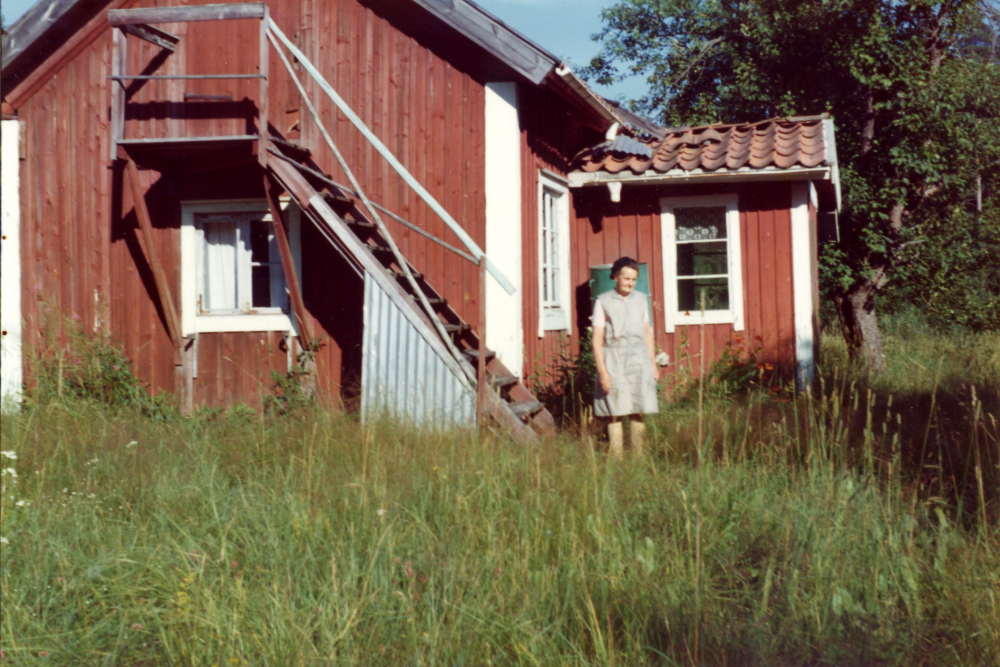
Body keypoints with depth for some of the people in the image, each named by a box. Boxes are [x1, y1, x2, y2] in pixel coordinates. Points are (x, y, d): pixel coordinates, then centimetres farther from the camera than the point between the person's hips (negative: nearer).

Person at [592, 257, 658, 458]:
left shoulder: (641, 300, 12)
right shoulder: (603, 302, -1)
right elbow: (597, 340, -3)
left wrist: (653, 364, 17)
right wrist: (602, 371, -10)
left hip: (638, 360, 3)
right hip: (613, 360, -3)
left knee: (637, 412, 2)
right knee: (615, 413, -3)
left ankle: (639, 457, 10)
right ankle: (617, 459, 2)